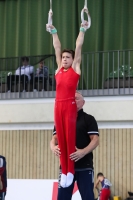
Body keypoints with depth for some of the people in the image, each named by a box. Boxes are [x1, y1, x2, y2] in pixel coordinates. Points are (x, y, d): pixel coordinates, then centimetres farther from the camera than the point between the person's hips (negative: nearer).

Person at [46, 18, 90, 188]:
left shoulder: (75, 68, 4)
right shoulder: (59, 68, 15)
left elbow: (78, 47, 4)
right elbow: (57, 48, 20)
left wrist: (82, 30, 5)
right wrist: (53, 32, 23)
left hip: (70, 105, -5)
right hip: (58, 105, 5)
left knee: (70, 137, -5)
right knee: (61, 138, 3)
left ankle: (71, 171, -5)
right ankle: (64, 171, 5)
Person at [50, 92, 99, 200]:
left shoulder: (88, 119, 3)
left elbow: (95, 140, -6)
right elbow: (55, 139, 10)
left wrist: (83, 152, -24)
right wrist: (54, 147, -15)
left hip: (84, 166, -4)